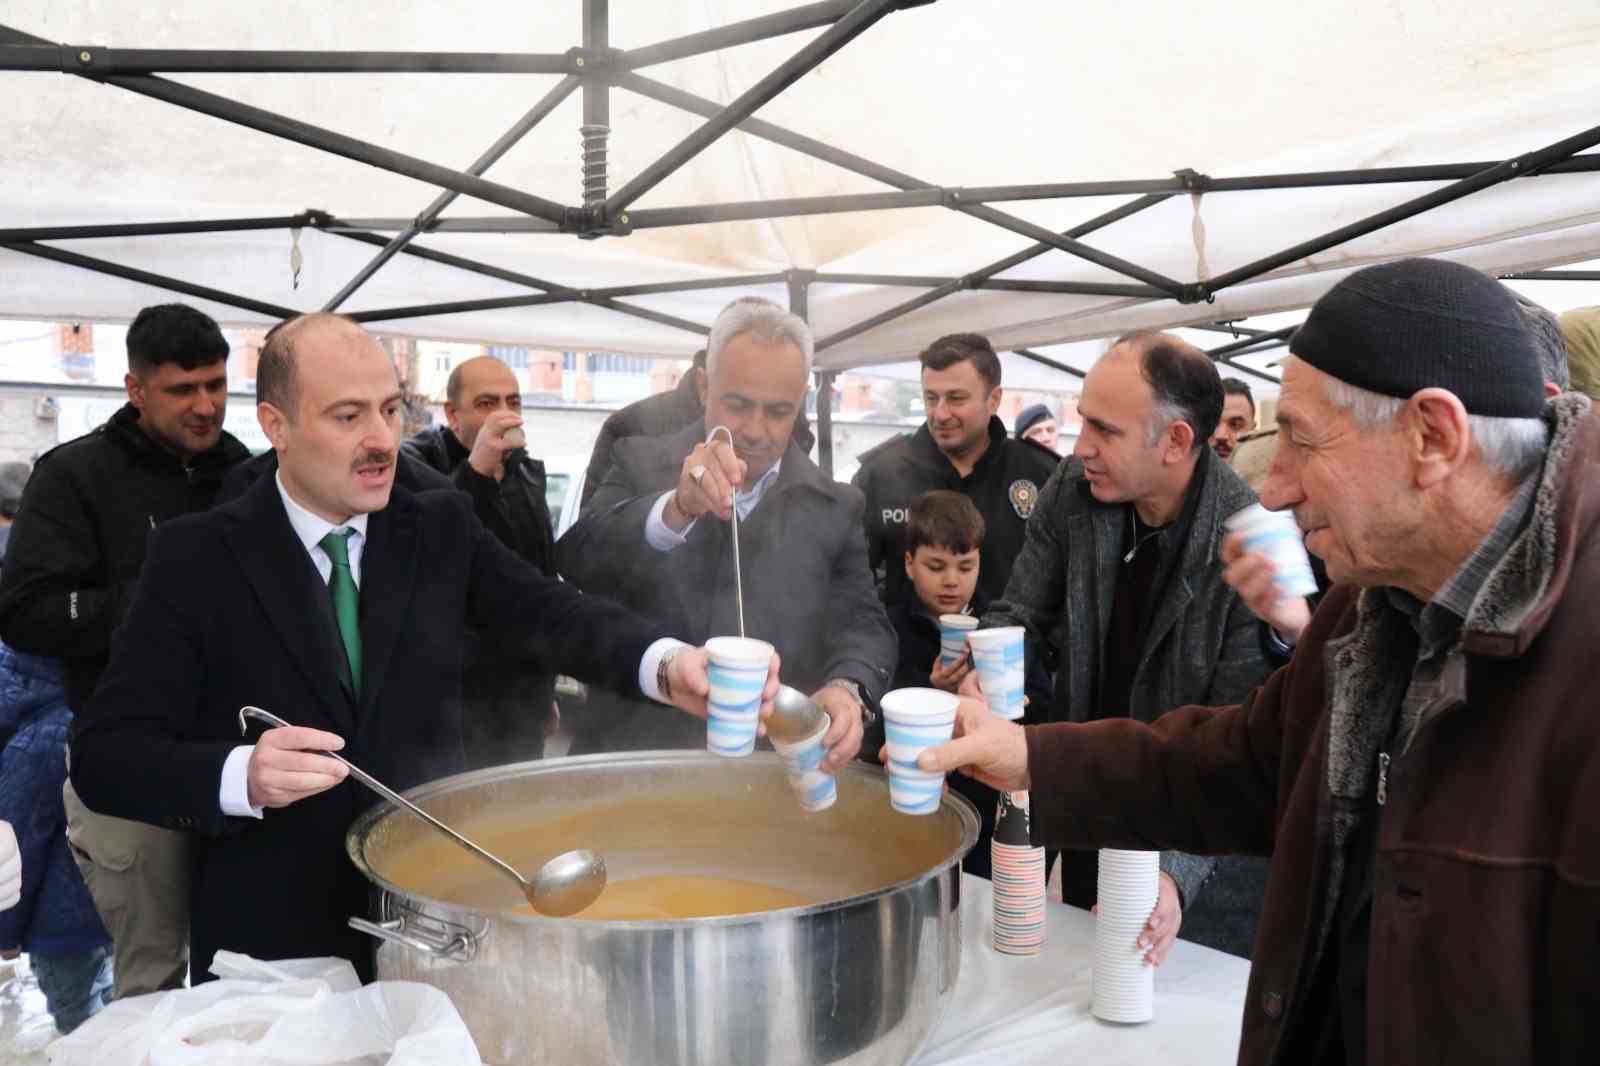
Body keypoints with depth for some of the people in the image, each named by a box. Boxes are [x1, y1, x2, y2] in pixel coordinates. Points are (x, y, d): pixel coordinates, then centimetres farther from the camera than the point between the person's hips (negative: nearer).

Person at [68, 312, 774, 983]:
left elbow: (546, 613, -14)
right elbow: (104, 756, -12)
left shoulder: (442, 527, 0)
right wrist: (241, 776, -32)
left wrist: (665, 664, -34)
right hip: (273, 938, -2)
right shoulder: (196, 556, -8)